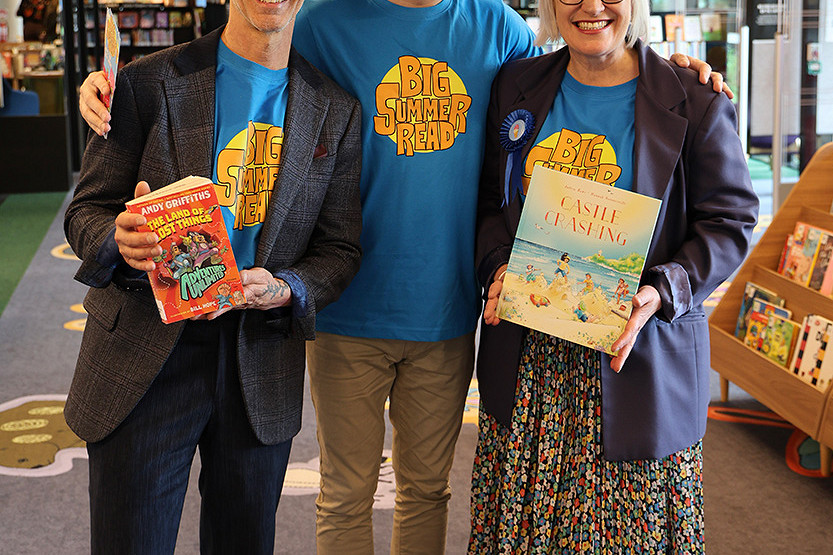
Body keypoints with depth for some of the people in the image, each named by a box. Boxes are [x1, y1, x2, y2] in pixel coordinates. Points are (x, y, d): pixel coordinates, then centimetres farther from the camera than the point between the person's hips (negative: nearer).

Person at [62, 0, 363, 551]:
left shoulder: (337, 112, 4)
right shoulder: (147, 83, -2)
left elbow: (339, 248, 5)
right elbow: (86, 211, 0)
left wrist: (284, 290, -16)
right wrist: (120, 239, -24)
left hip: (262, 369, 2)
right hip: (143, 355, -2)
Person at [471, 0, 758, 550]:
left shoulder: (694, 103, -4)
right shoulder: (516, 87, 7)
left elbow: (730, 221, -3)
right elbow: (491, 200, 15)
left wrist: (662, 289, -18)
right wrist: (498, 266, -5)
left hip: (636, 351, -3)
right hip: (528, 363, 3)